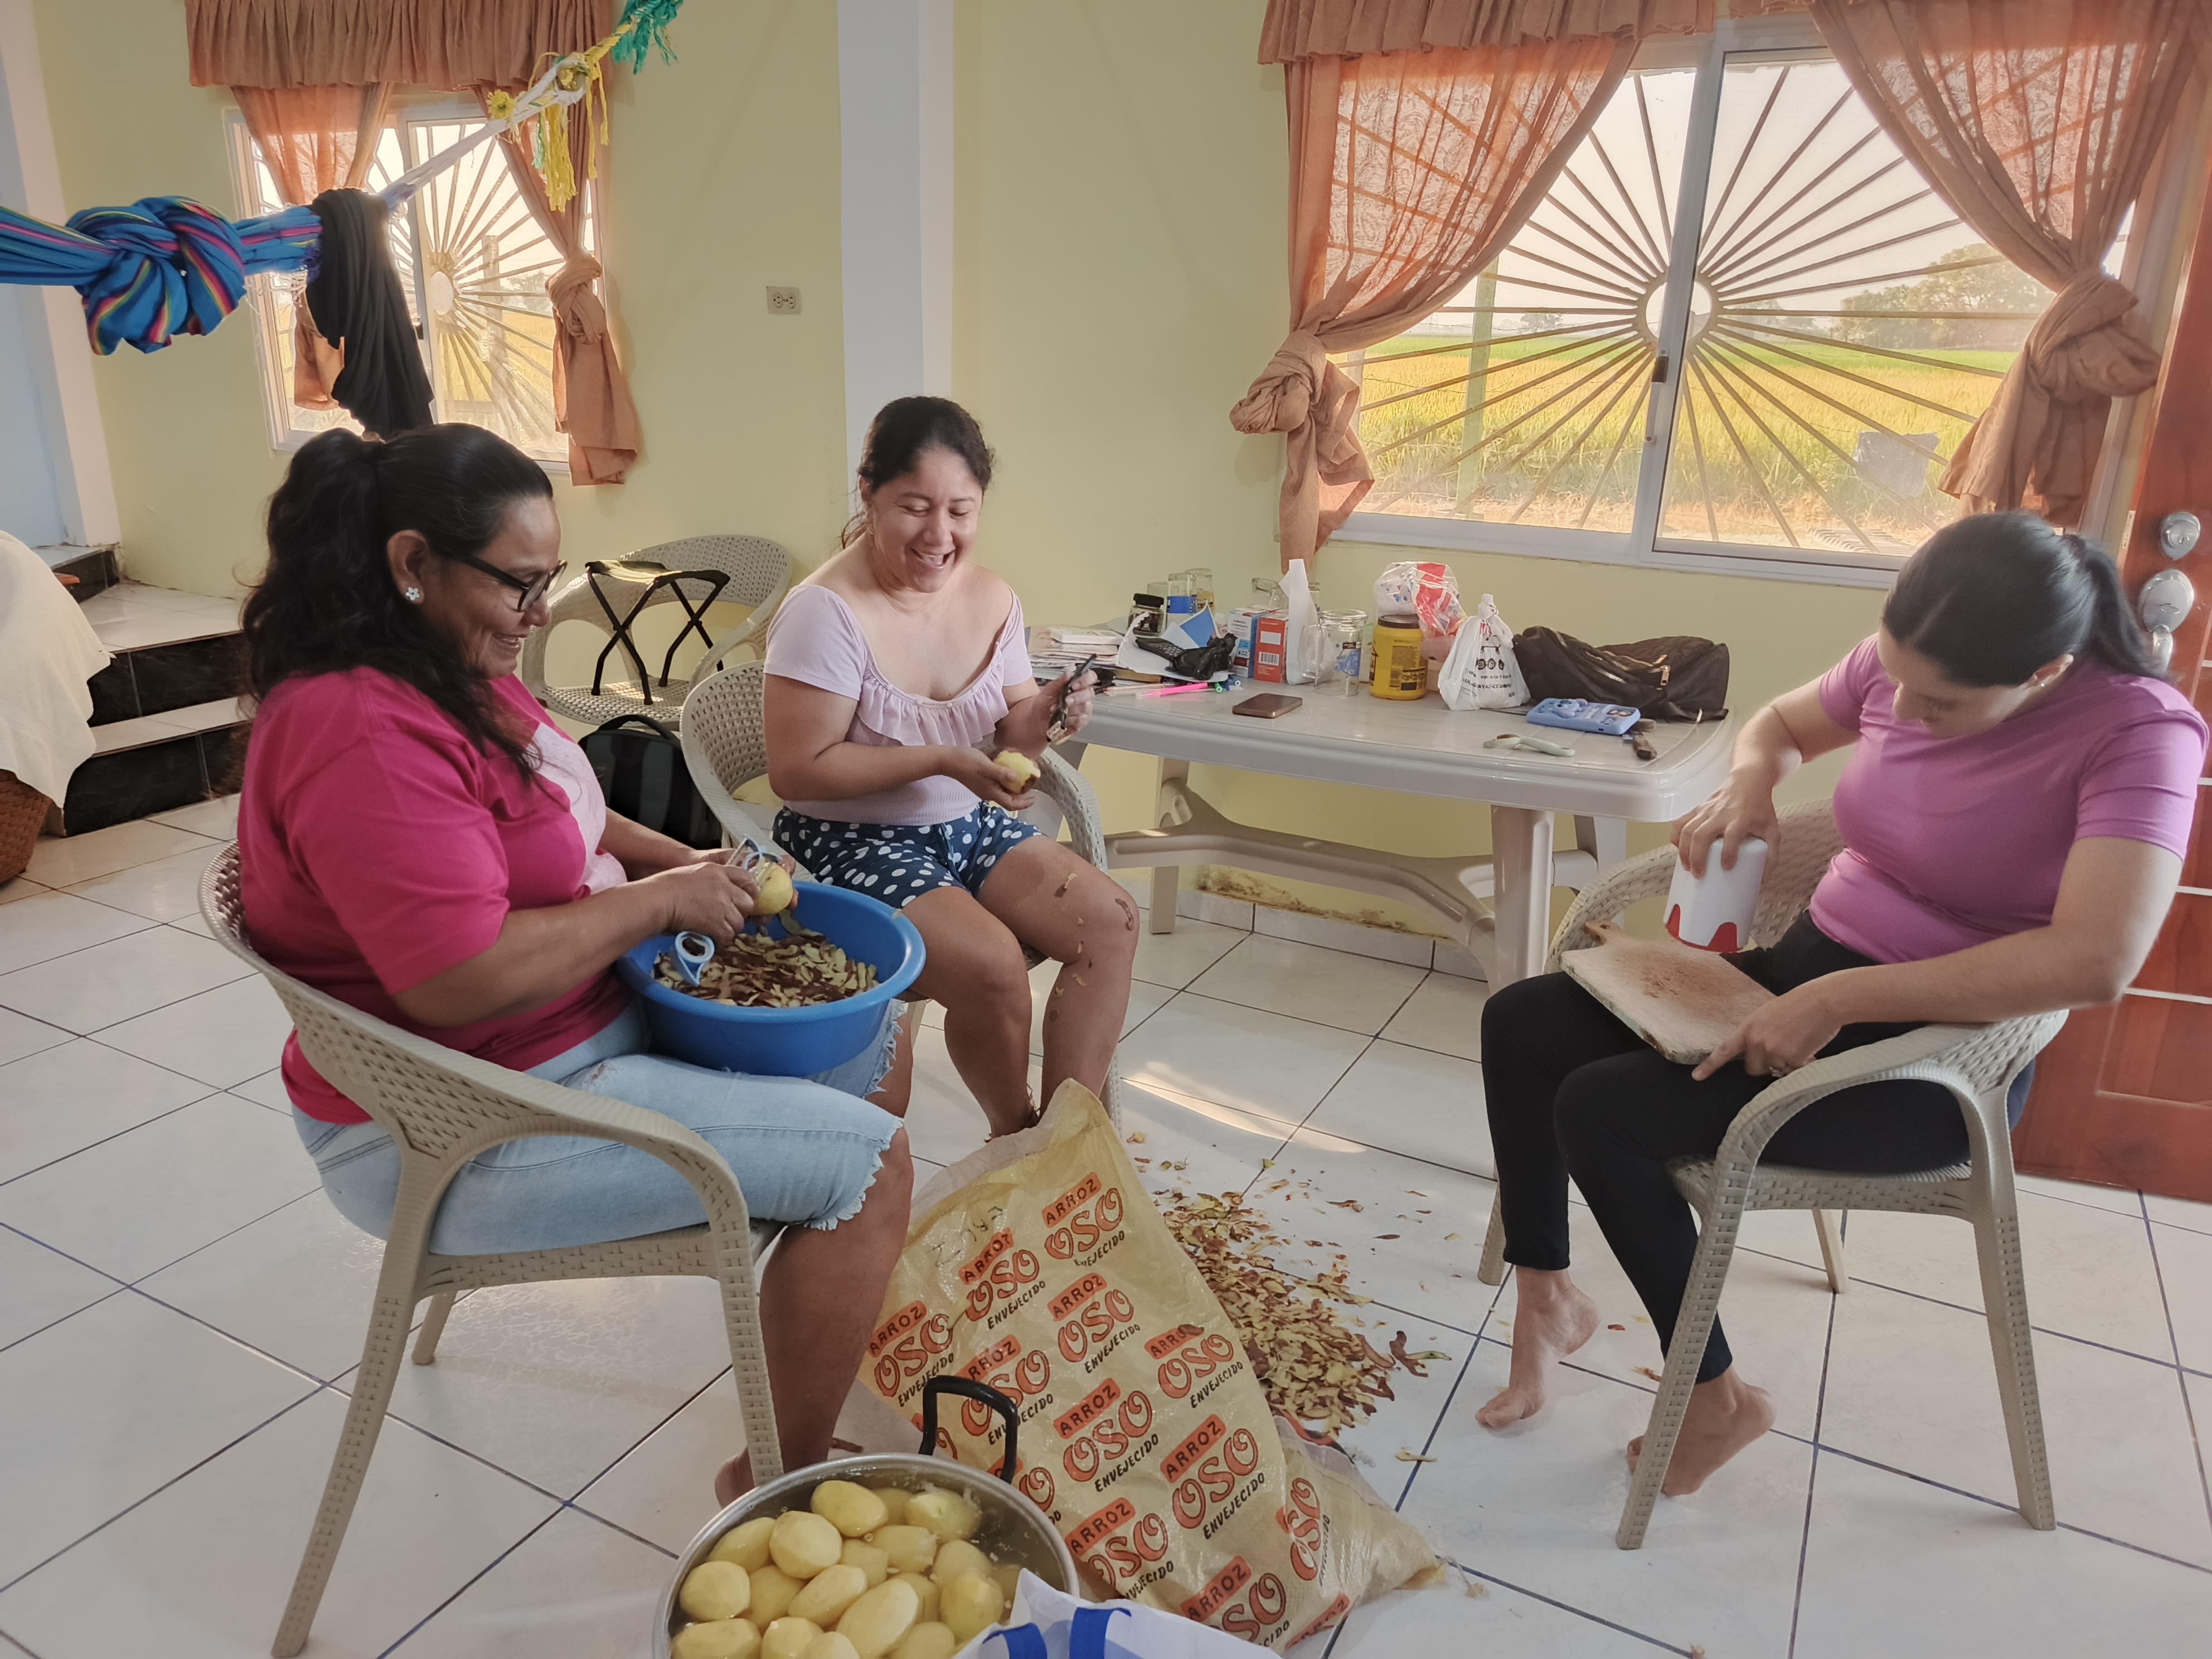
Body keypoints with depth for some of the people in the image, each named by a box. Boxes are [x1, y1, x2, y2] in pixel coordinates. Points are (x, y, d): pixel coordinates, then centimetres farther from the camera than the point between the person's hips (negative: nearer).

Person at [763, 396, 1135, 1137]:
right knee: (990, 961, -26)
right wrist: (942, 760, -25)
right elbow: (796, 771, -21)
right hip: (852, 842, -7)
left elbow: (1003, 735, 10)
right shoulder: (827, 612, -20)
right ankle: (1017, 1135, 4)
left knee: (1110, 920, -10)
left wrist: (1039, 718, -15)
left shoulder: (993, 600, 1)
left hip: (967, 825, 7)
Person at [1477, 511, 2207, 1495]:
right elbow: (1782, 723, 18)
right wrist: (1749, 782, -7)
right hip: (1809, 973, 7)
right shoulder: (1903, 665, -3)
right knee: (1519, 1024, -5)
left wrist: (1838, 1000, -32)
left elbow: (2096, 961, -33)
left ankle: (1715, 1397, 2)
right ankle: (1546, 1295, 13)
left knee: (1600, 1111, -22)